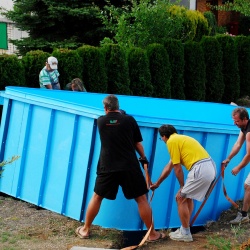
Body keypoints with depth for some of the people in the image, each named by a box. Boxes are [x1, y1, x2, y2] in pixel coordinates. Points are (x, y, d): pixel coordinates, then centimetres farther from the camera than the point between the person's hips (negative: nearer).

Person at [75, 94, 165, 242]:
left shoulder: (101, 121, 3)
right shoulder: (129, 119, -2)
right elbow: (138, 143, 5)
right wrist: (143, 158, 22)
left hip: (107, 167, 2)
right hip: (130, 167, -1)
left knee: (97, 197, 17)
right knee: (141, 199, 7)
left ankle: (85, 230, 25)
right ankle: (153, 234, 12)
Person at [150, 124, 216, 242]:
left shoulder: (172, 141, -2)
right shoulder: (180, 139, 26)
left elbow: (177, 168, -3)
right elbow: (169, 166, 35)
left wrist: (182, 187, 8)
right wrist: (157, 183, 44)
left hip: (200, 169, -9)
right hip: (211, 167, 9)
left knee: (181, 198, 4)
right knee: (187, 196, 24)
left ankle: (185, 234, 11)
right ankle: (184, 229, 31)